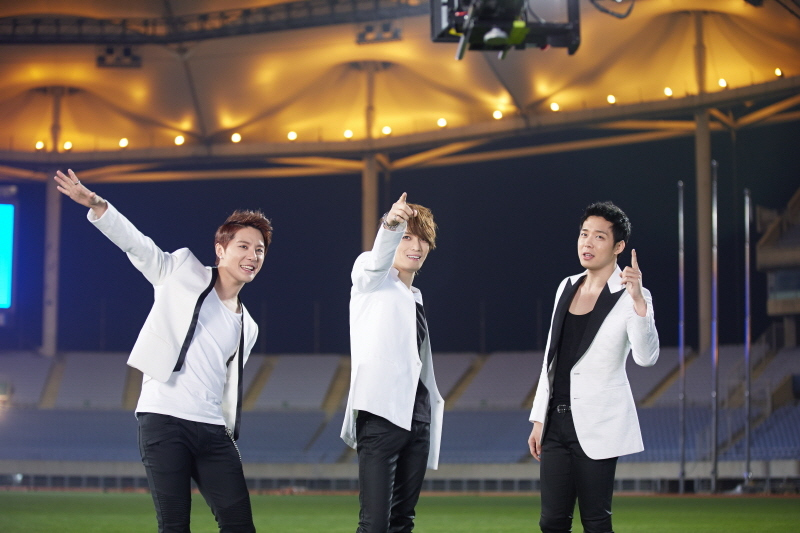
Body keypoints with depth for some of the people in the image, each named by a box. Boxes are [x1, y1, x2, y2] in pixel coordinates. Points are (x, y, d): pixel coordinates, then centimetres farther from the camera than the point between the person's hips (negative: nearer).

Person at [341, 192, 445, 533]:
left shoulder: (416, 298, 22)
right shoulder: (372, 279, 1)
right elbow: (377, 262, -24)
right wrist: (390, 226, -45)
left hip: (416, 418, 8)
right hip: (381, 415, -8)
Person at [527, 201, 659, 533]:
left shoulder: (629, 297, -9)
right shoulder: (567, 287, 11)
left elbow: (646, 356, -25)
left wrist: (638, 301, -38)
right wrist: (539, 419, 14)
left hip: (596, 425, -6)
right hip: (558, 421, 6)